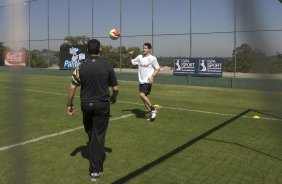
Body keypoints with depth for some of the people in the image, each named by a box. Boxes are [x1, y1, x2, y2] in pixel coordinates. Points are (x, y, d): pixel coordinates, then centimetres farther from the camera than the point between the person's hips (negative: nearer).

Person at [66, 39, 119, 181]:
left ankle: (98, 157, 42)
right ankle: (95, 170, 7)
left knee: (90, 132, 24)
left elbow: (72, 88, -7)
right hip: (102, 105, -2)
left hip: (86, 104, 2)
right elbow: (115, 88, -4)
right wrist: (113, 98, 16)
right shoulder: (107, 66, -7)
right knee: (98, 135, 4)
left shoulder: (81, 67, -5)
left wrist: (69, 104, 4)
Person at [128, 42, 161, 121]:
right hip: (141, 81, 7)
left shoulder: (152, 58, -6)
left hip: (148, 81, -7)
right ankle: (152, 113, 21)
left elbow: (158, 68, -1)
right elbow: (132, 62, 23)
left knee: (142, 94, -23)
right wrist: (130, 56, 4)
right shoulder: (140, 57, 9)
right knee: (144, 97, 8)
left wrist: (152, 76, -14)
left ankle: (153, 110, -8)